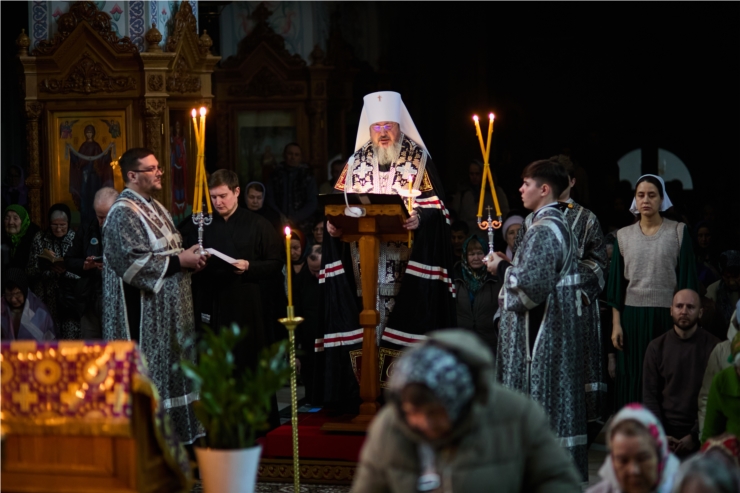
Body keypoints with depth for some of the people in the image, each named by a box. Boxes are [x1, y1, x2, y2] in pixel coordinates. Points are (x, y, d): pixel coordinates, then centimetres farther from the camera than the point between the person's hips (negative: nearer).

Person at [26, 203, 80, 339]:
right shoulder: (40, 239, 8)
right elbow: (30, 271, 5)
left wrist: (66, 270, -19)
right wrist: (43, 262, -13)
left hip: (69, 301, -1)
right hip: (46, 300, 1)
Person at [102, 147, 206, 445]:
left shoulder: (154, 208, 15)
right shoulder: (124, 213, -15)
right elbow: (135, 262, -23)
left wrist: (187, 256, 3)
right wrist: (180, 260, -18)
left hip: (168, 311, 10)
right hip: (143, 312, -10)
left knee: (169, 363, 12)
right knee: (146, 370, -6)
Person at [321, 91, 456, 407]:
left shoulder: (418, 159, 5)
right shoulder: (357, 162, 15)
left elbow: (434, 204, -1)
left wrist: (419, 217, -22)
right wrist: (332, 222, -7)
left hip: (404, 264, -3)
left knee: (404, 317, -8)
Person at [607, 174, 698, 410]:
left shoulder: (678, 231, 2)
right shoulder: (623, 236, 8)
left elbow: (687, 278, 2)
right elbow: (617, 283, 9)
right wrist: (616, 324, 3)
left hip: (667, 315, -2)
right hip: (632, 317, 2)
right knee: (633, 379, 2)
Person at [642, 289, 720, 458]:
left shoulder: (714, 347, -1)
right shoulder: (657, 347, 4)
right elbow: (650, 395, 3)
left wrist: (695, 436, -11)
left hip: (700, 433, -1)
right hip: (666, 430, 1)